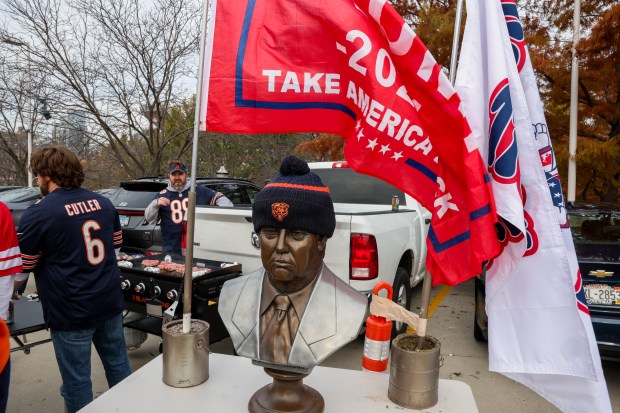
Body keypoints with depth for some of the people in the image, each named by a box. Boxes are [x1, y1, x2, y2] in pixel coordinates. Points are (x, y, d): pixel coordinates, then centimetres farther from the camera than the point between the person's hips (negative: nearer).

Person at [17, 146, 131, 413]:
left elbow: (23, 265, -6)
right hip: (110, 302, 6)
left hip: (70, 311, -6)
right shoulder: (103, 202, 3)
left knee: (76, 379, 10)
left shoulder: (38, 214, -15)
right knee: (118, 363, 19)